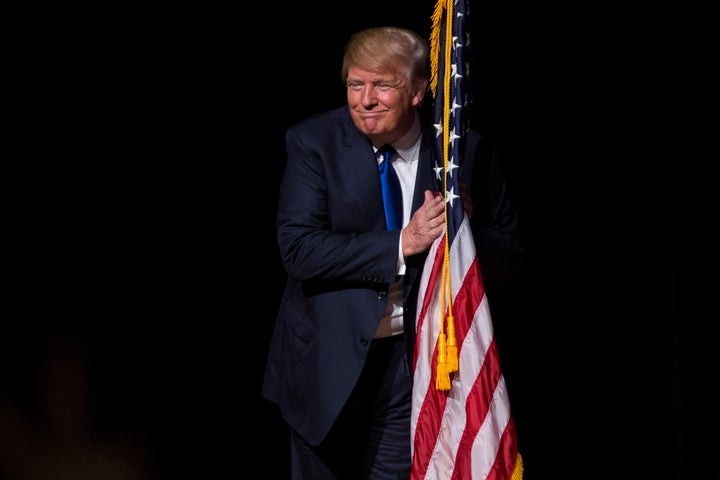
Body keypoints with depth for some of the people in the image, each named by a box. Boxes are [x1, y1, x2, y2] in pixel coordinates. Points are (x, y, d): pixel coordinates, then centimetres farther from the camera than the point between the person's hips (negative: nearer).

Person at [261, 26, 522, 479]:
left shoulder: (468, 153, -4)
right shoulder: (313, 142, -8)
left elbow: (508, 256, 3)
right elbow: (299, 249, -17)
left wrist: (465, 229, -19)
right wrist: (401, 245, -24)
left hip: (412, 359, 0)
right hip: (329, 359, 0)